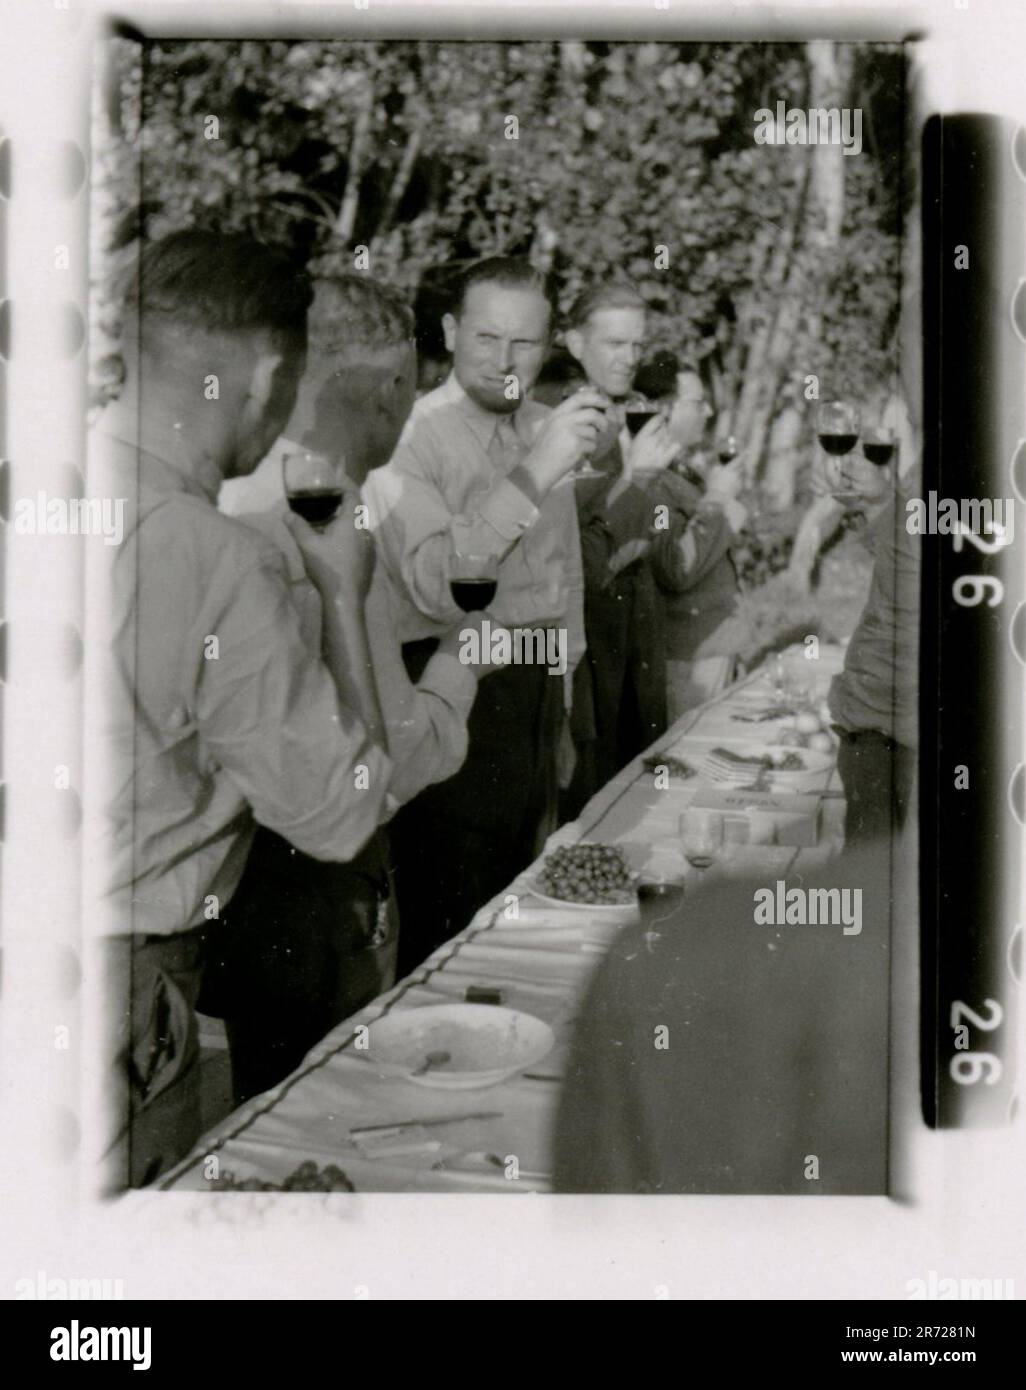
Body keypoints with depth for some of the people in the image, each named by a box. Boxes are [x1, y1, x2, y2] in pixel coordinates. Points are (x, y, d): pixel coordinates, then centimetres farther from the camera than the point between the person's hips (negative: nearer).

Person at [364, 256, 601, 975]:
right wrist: (534, 475, -33)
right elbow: (435, 586, -28)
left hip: (537, 688, 8)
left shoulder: (547, 430, 12)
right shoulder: (411, 436, -13)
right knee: (445, 921, -2)